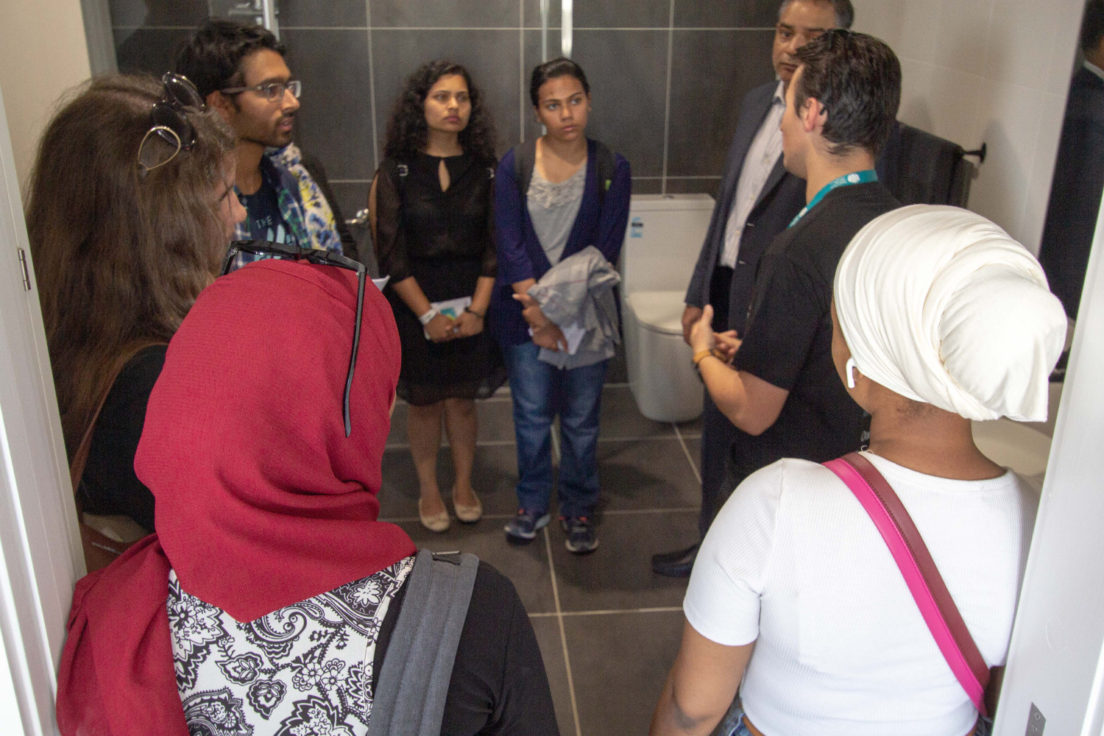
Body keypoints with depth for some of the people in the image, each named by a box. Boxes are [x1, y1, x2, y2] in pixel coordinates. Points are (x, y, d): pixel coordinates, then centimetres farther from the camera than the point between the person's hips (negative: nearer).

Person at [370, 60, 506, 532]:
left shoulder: (484, 170, 2)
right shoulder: (396, 171, -4)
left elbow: (494, 246, -1)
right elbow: (390, 252, -7)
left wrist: (476, 309, -11)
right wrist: (427, 314, -12)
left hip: (470, 303, 1)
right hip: (415, 304, -1)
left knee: (462, 400, 10)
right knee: (425, 401, 9)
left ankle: (464, 485, 29)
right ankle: (428, 491, 27)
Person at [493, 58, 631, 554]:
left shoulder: (611, 169, -3)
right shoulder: (514, 165, -3)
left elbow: (603, 251, -7)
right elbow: (509, 244, -7)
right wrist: (540, 312, -15)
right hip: (524, 314, 1)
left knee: (581, 419, 11)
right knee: (531, 416, 12)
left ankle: (579, 508, 30)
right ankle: (533, 503, 33)